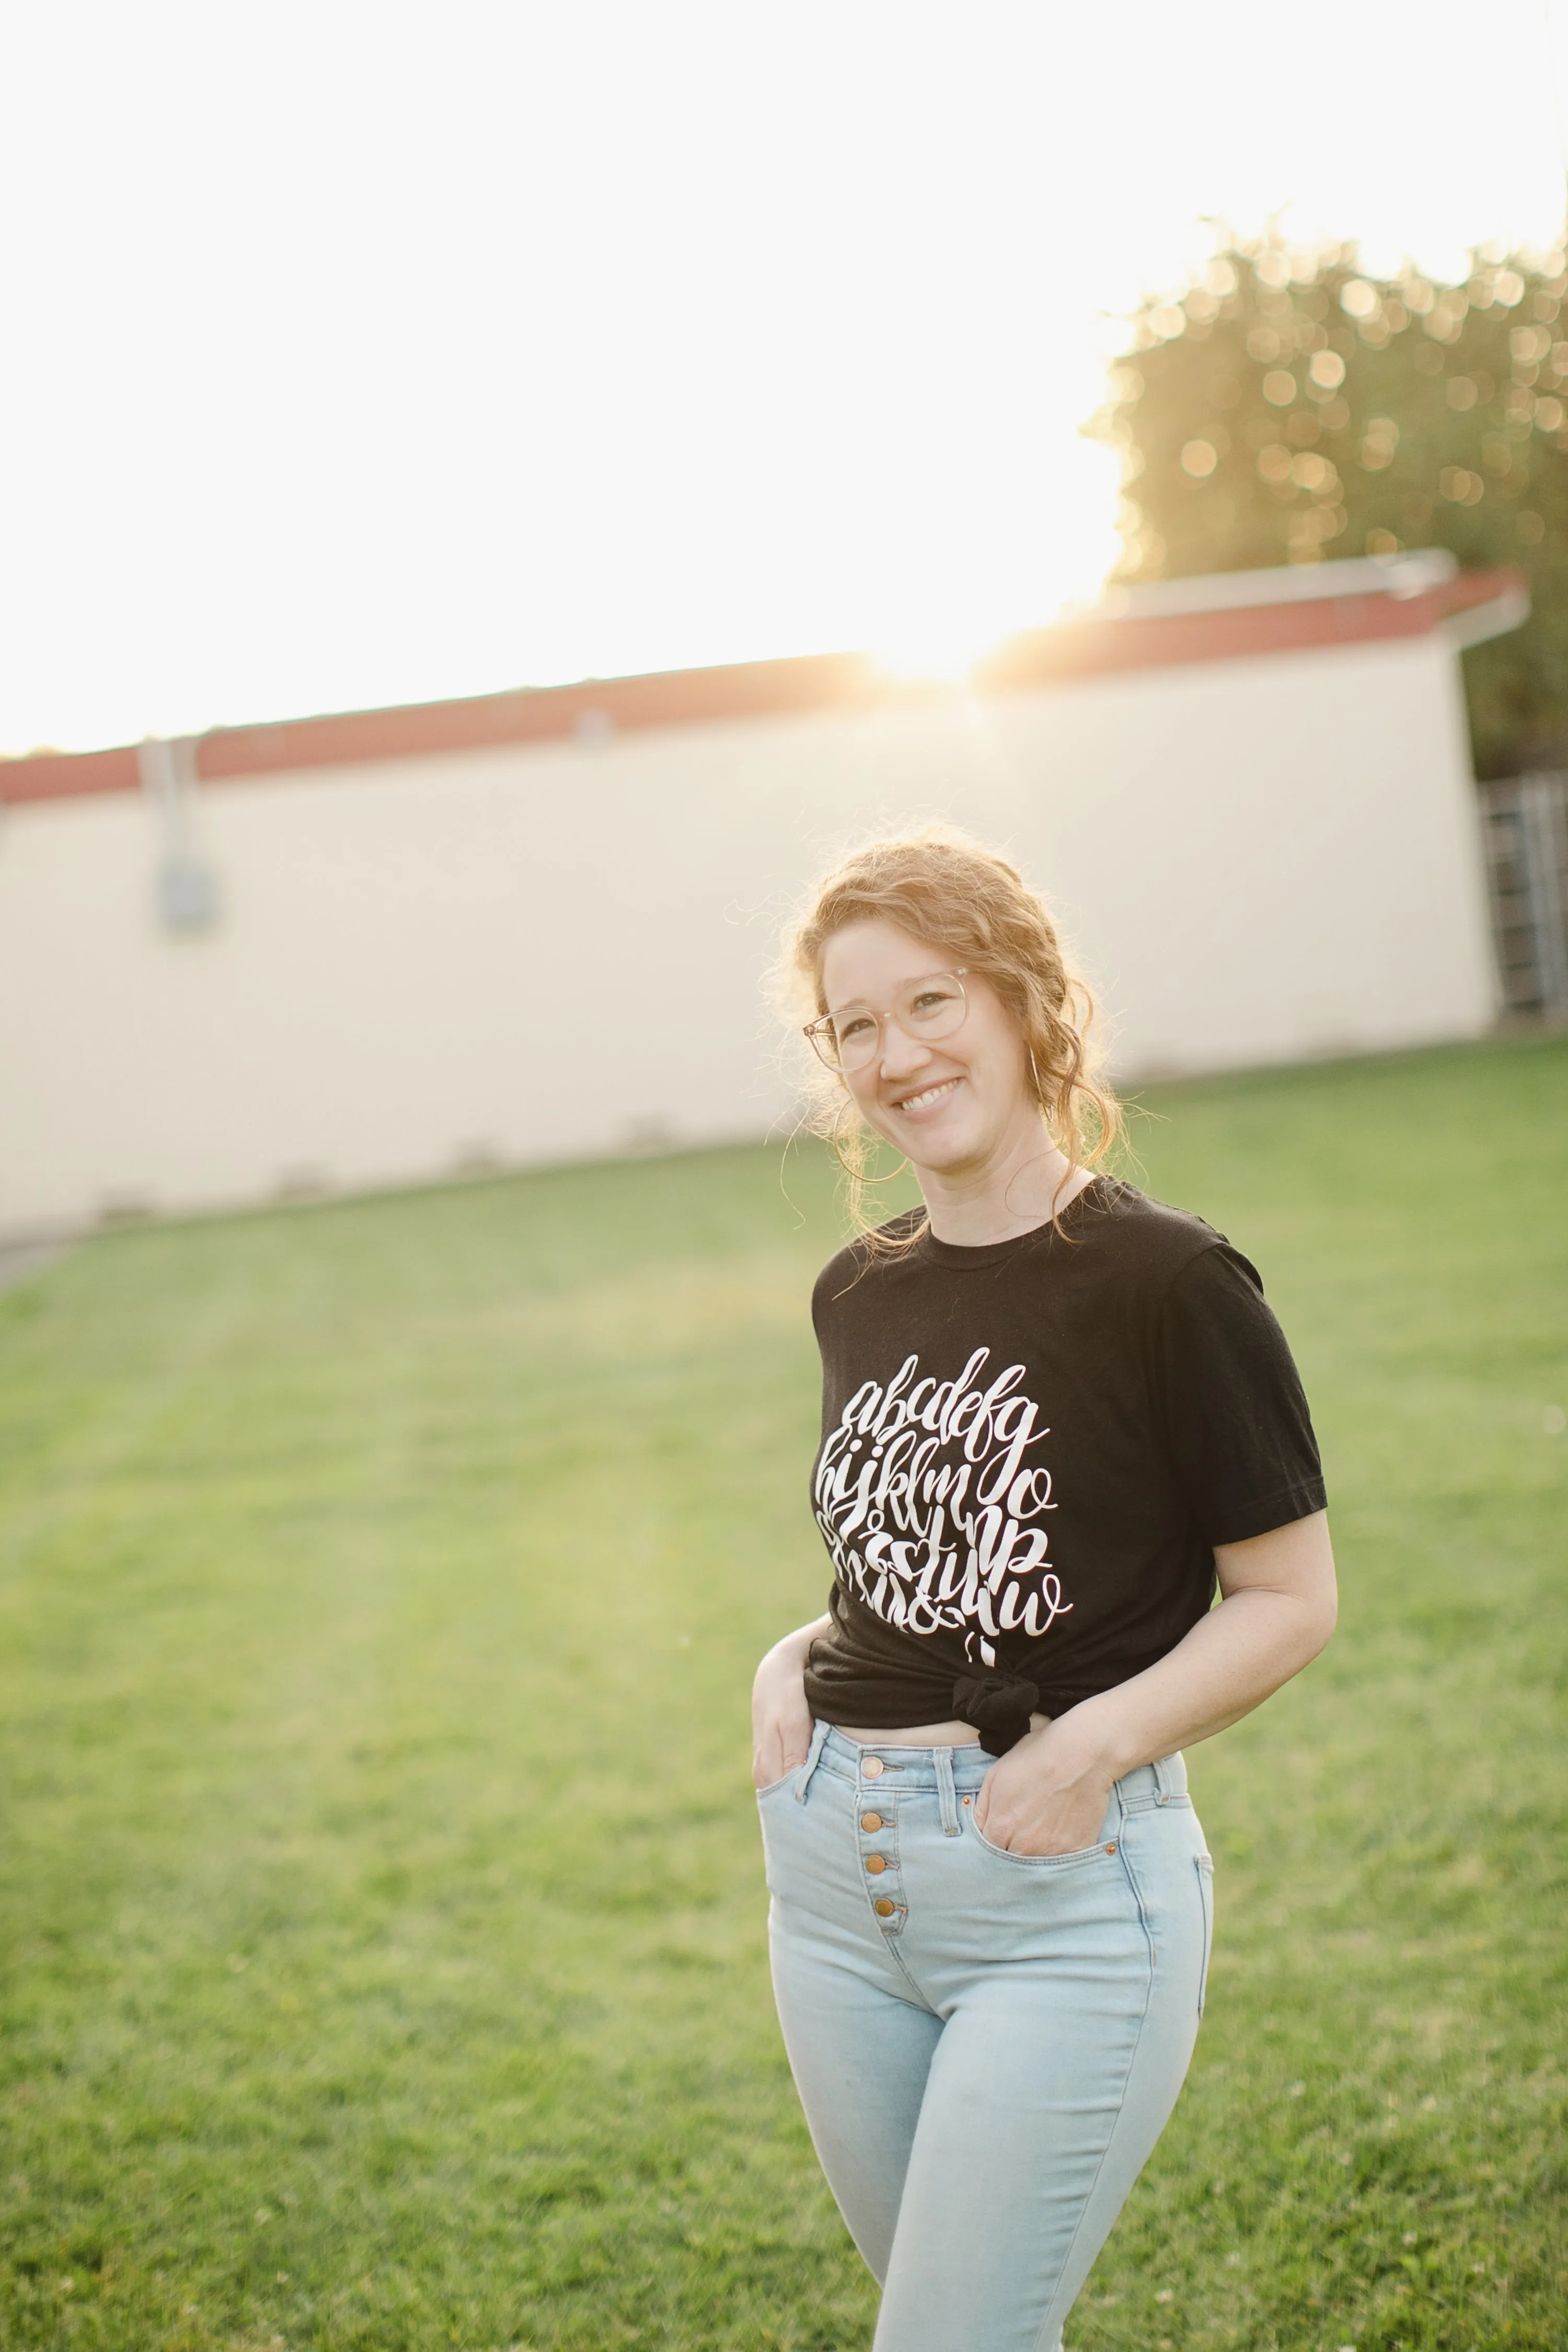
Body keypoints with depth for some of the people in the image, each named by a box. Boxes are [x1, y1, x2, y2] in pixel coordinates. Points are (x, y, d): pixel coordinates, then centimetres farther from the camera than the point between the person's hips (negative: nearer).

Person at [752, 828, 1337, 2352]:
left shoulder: (1167, 1283, -12)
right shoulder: (859, 1295, 6)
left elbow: (1292, 1600, -8)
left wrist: (1098, 1740, -20)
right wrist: (797, 1660, 1)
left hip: (1068, 1890, -6)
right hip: (834, 1878, 6)